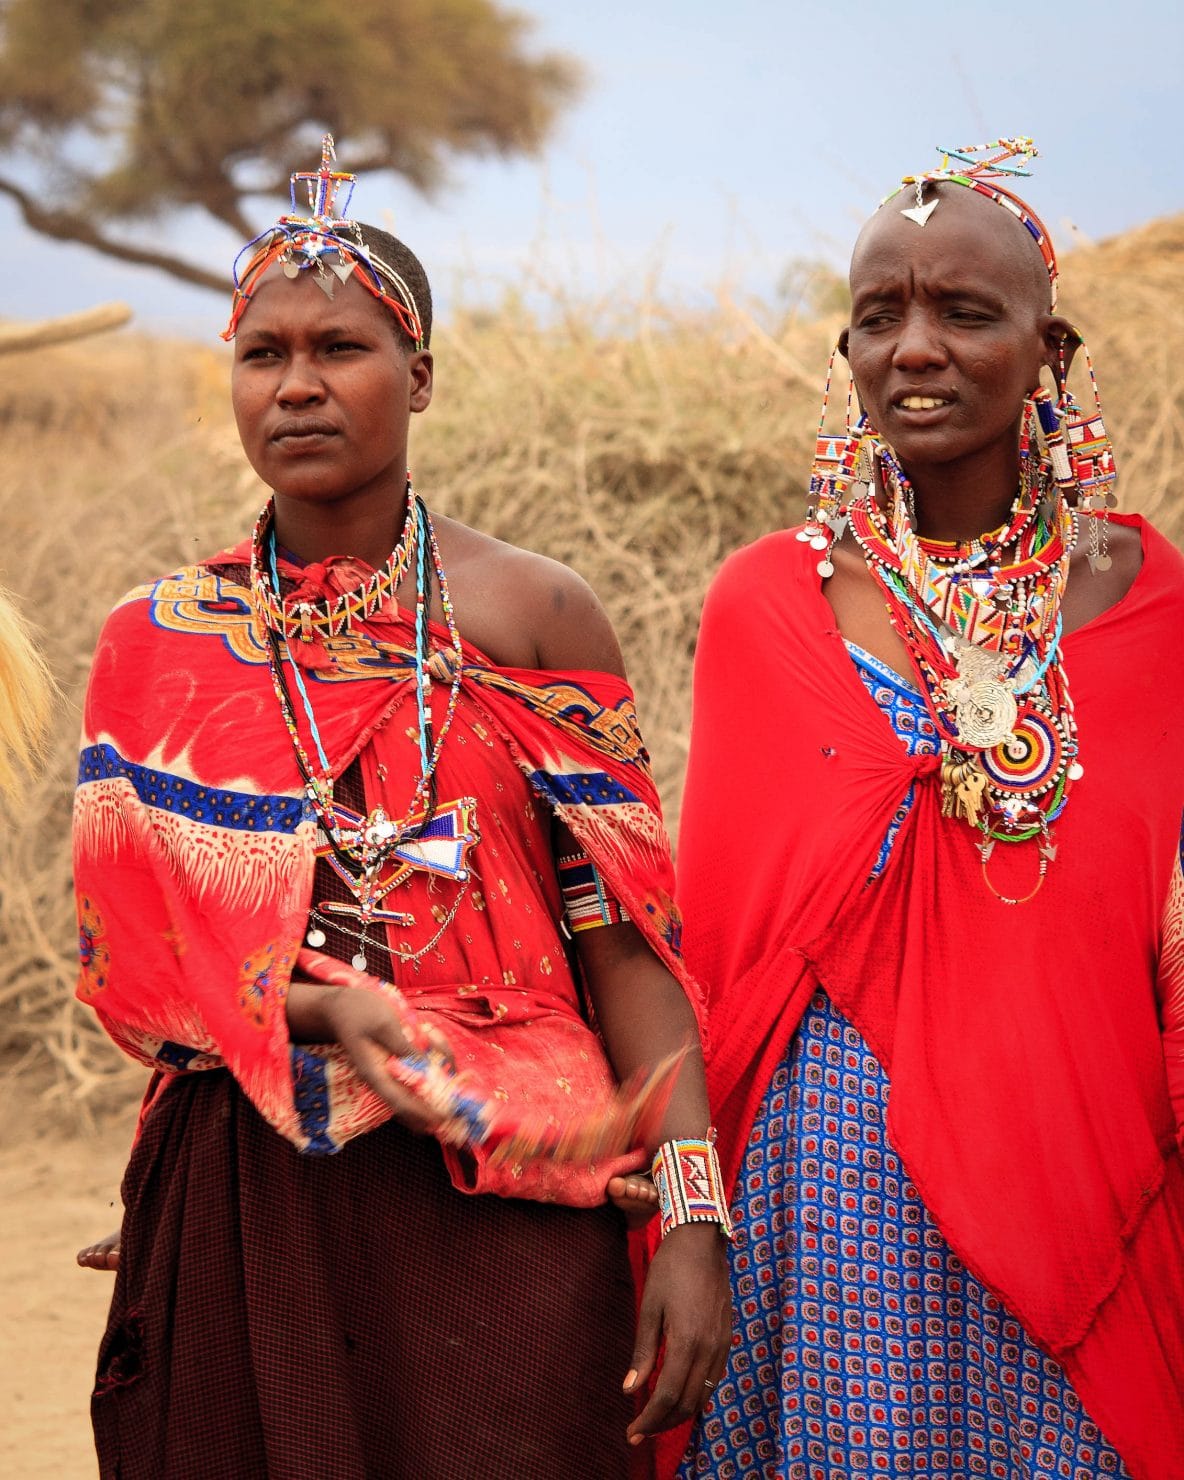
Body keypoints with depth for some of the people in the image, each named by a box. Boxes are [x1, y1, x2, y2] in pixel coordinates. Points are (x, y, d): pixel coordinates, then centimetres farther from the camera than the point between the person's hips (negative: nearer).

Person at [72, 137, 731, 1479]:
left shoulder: (531, 616, 1)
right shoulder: (156, 645, 6)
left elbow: (624, 937, -2)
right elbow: (122, 964, 3)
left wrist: (691, 1215, -12)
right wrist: (335, 1012, -15)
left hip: (499, 1204, -1)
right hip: (245, 1206, 1)